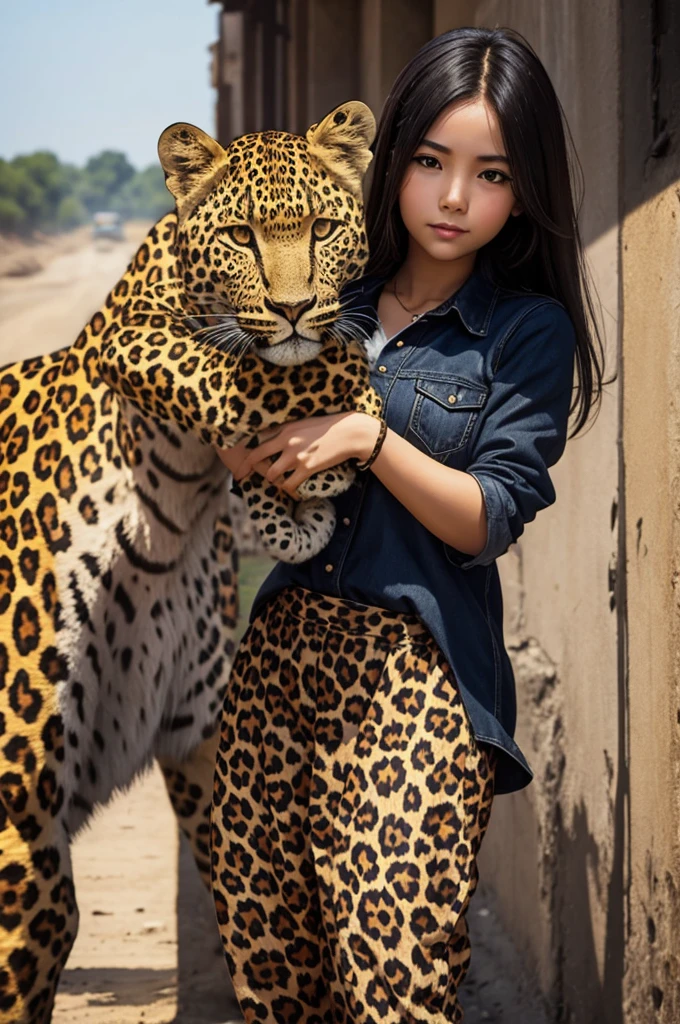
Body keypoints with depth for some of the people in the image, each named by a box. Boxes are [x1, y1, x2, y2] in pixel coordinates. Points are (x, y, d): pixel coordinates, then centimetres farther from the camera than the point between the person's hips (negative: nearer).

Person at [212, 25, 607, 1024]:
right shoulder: (332, 296, 13)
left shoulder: (529, 332, 1)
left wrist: (370, 438, -17)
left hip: (410, 676, -4)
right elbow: (243, 463, 15)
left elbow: (489, 521, -5)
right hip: (277, 649, 4)